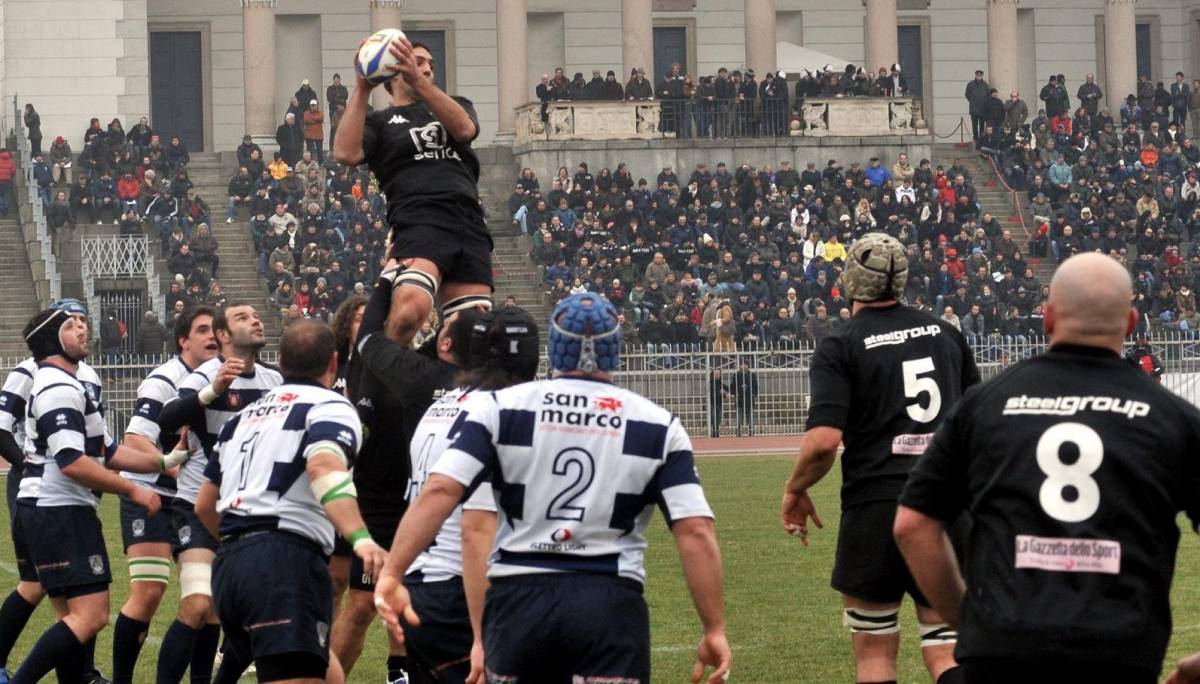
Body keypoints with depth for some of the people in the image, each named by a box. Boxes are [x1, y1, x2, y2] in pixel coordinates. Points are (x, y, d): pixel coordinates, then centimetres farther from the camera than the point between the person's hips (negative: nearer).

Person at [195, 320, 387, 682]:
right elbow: (324, 466, -22)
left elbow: (205, 505, 31)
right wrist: (360, 537, -35)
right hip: (286, 560, -8)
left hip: (229, 565, 8)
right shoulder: (329, 406, 1)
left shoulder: (245, 415, 25)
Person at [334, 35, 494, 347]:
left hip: (470, 224, 4)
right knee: (409, 309, -34)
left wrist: (417, 81, -11)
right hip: (419, 224, -4)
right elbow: (345, 153, -3)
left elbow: (464, 129, 1)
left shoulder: (455, 106, 27)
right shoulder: (380, 122, 18)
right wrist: (362, 89, -7)